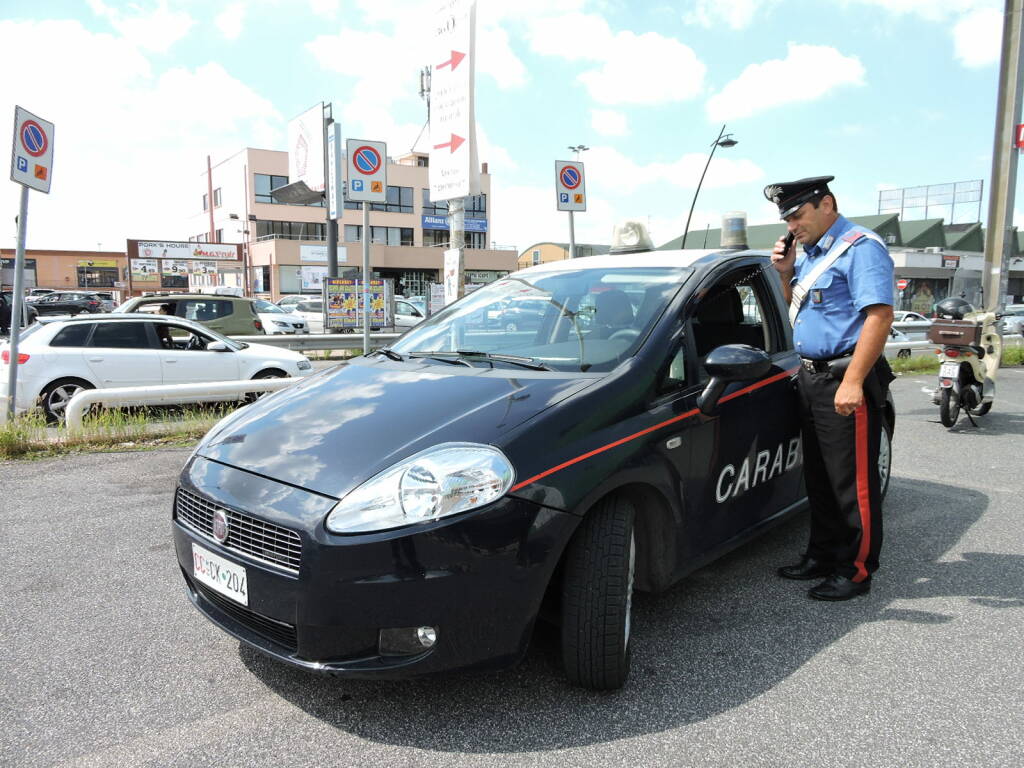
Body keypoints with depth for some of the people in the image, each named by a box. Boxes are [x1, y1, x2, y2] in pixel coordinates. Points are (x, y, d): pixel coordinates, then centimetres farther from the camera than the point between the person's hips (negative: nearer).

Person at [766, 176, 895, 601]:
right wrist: (786, 274, 7)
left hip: (845, 381, -9)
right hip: (812, 377, 9)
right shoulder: (811, 253, 16)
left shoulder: (860, 247, -11)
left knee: (854, 482, -1)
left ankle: (856, 570, 9)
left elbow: (880, 315, -21)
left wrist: (852, 381, -27)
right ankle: (823, 556, 28)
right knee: (819, 478, 16)